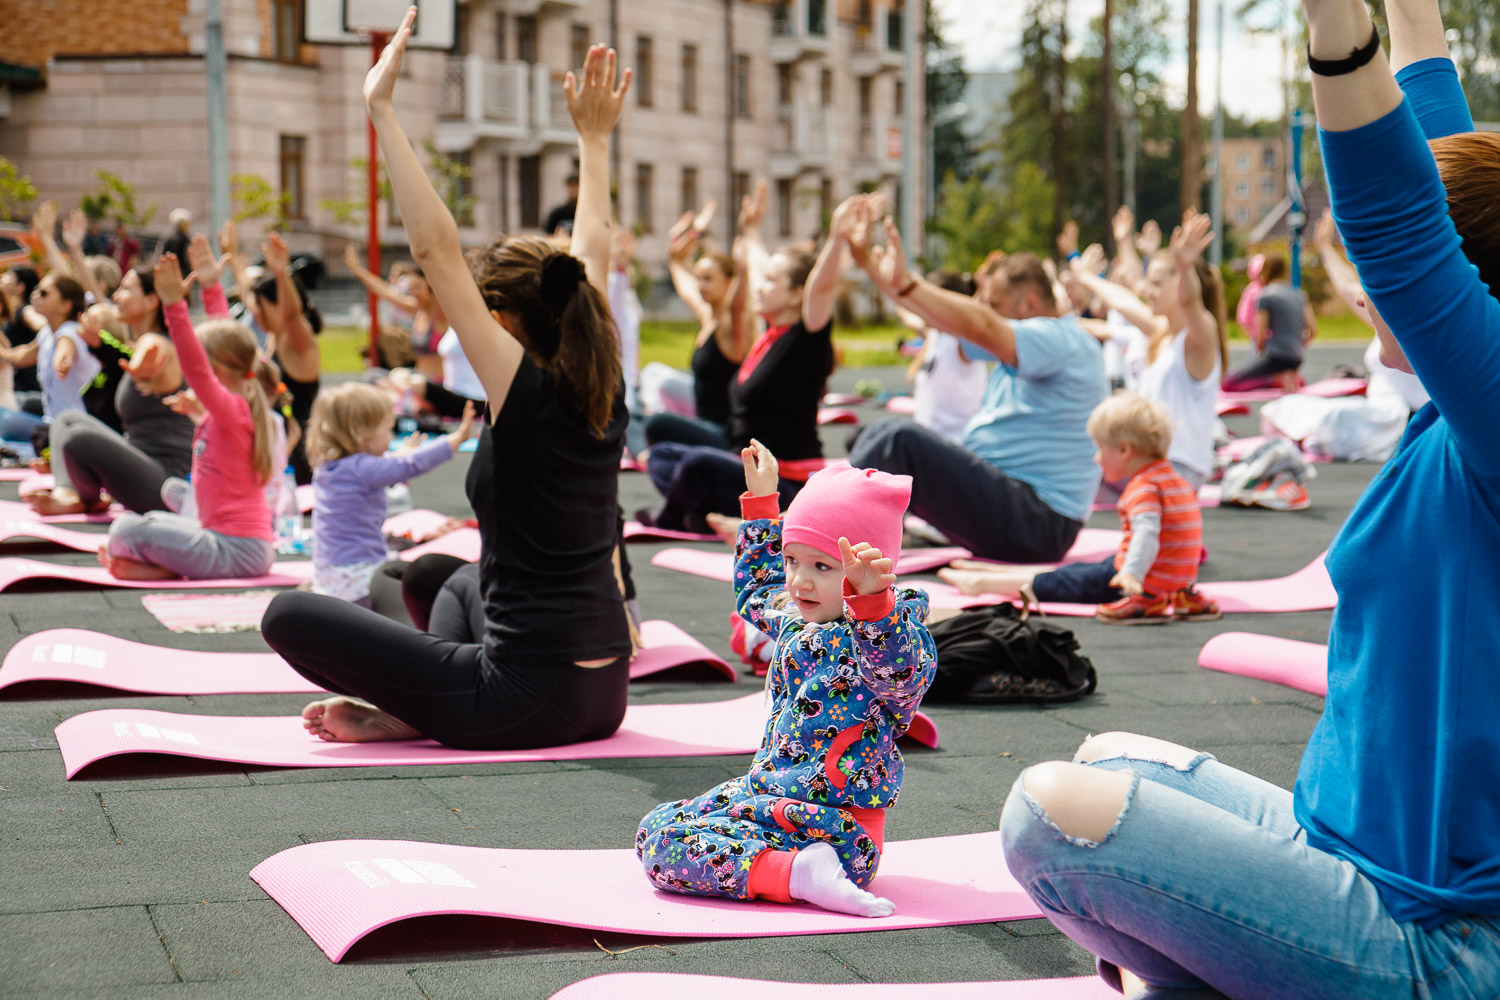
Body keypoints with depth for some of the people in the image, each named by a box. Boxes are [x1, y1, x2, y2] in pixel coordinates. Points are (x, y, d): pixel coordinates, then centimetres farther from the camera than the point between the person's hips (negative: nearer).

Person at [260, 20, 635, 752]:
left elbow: (437, 251, -19)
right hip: (603, 697, 8)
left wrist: (382, 111, -17)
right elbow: (593, 258, 18)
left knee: (290, 617, -2)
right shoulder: (602, 390, 3)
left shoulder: (528, 393, -15)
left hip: (529, 703, -8)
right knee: (462, 583, 40)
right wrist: (594, 140, 29)